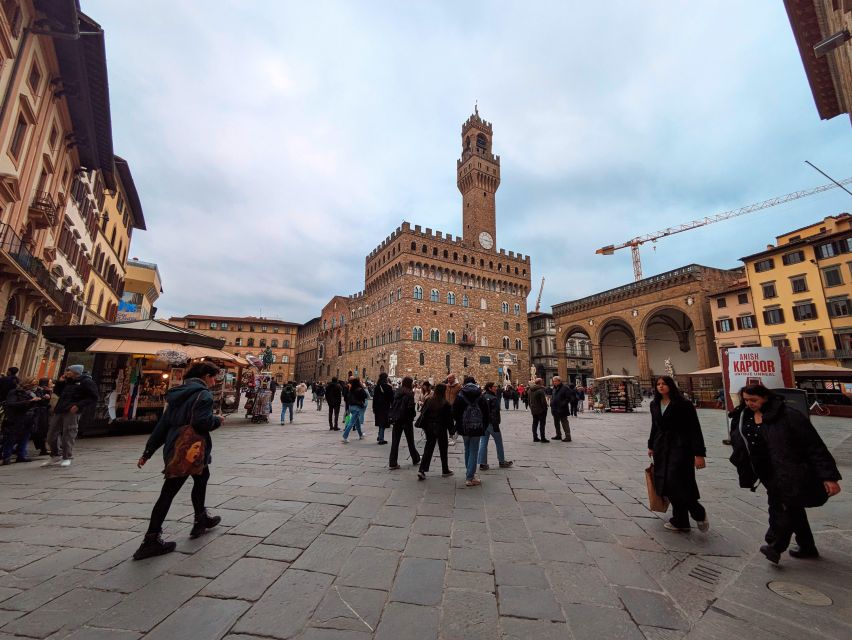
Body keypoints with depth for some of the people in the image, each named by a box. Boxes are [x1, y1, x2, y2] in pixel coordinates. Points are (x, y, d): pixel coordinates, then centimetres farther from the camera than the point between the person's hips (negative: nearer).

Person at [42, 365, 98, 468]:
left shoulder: (86, 382, -6)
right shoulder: (68, 381, 21)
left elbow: (93, 398, -12)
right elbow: (59, 392, 31)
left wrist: (78, 406, -22)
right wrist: (61, 382, 16)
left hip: (72, 412, -8)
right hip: (59, 411, 8)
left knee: (68, 435, -4)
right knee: (51, 434, 11)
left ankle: (67, 458, 7)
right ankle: (55, 456, 26)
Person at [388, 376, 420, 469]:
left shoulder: (397, 392, 4)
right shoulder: (409, 394, -14)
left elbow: (392, 405, 7)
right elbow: (410, 407, -16)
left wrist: (392, 417, 11)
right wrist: (413, 414, 0)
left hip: (396, 420, 4)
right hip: (406, 420, -4)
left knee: (395, 441, 6)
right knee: (410, 441, 12)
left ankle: (392, 463, 7)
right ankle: (415, 459, 28)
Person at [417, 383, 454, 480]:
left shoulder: (428, 401, -4)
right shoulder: (445, 404, -15)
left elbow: (423, 414, 1)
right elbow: (449, 418, -10)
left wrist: (424, 427, 10)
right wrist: (451, 430, 0)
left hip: (429, 428, 3)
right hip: (441, 428, -3)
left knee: (428, 448, 10)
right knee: (443, 449, 13)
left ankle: (422, 470, 1)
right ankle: (445, 470, 25)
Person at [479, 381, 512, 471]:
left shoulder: (482, 397, 7)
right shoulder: (493, 398, -17)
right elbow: (495, 413, -20)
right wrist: (496, 426, -17)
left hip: (483, 423, 7)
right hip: (491, 423, -7)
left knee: (483, 443, 7)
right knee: (499, 443, 11)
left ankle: (482, 464, 9)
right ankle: (502, 462, 24)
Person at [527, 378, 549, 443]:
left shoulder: (529, 390, 6)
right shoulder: (540, 390, -20)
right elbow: (543, 401, -20)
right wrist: (545, 408, -7)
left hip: (533, 410, 7)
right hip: (541, 409, -7)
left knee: (535, 423, 13)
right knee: (542, 423, 0)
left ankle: (535, 437, 16)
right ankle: (542, 438, 2)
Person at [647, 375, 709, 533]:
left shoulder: (683, 404, -10)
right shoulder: (654, 404, 8)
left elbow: (695, 429, -11)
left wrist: (699, 454, -15)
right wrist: (651, 446, 22)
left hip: (680, 447, -6)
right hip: (661, 448, 6)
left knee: (676, 482, -9)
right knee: (665, 483, 7)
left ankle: (699, 513, 19)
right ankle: (680, 521, 22)